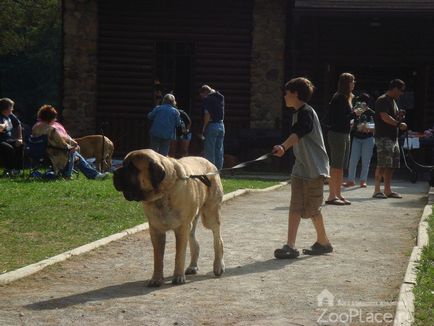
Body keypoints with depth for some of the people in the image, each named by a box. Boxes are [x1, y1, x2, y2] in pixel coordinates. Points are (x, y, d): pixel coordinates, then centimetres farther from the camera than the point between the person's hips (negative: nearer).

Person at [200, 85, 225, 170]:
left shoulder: (208, 99, -9)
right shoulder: (221, 97, 10)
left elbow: (207, 115, -17)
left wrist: (204, 128, -11)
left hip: (212, 125, -7)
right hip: (221, 125, 7)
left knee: (209, 153, -3)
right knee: (219, 151, 10)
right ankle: (219, 169, 12)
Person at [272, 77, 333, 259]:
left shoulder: (306, 112, -16)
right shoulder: (297, 113, 15)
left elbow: (297, 134, -36)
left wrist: (283, 147, -51)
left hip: (314, 168, -9)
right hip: (301, 167, 9)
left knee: (312, 208, -2)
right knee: (295, 208, 5)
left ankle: (323, 242, 10)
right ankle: (290, 246, 7)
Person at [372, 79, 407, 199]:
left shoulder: (393, 101, 21)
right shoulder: (383, 100, -10)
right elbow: (385, 117, -21)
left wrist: (399, 116, 11)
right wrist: (399, 124, -18)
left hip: (393, 137, 10)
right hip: (384, 137, -10)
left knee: (391, 165, 9)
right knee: (382, 165, -11)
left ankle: (388, 190, 13)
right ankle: (377, 191, -8)